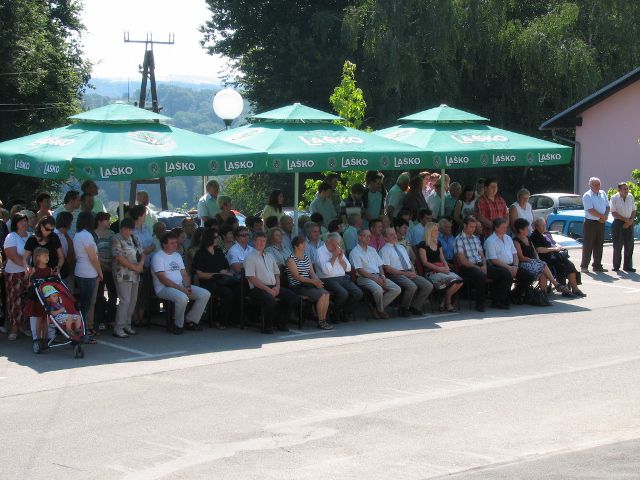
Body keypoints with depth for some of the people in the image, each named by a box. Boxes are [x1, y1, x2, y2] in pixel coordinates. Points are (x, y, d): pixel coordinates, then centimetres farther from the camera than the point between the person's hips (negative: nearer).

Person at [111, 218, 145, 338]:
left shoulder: (133, 239, 16)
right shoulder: (116, 240, -8)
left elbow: (141, 253, 17)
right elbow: (119, 257, -17)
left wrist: (141, 264, -4)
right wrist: (134, 267, -15)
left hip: (135, 275, 8)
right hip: (123, 275, -8)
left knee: (133, 300, 9)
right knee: (125, 301, -12)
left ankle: (127, 325, 19)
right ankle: (118, 328, -8)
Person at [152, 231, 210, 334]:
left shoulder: (177, 256, 19)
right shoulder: (158, 257, -7)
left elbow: (184, 274, 16)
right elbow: (162, 279, -16)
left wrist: (187, 287, -6)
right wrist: (181, 289, -21)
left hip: (181, 286, 8)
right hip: (164, 288, -8)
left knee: (205, 294, -7)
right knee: (182, 297, -38)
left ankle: (190, 321, 1)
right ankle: (178, 324, -15)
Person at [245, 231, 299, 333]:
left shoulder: (269, 256, 22)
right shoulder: (250, 257, -1)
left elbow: (277, 274, 24)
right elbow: (251, 278, -11)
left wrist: (277, 287, 2)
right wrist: (268, 289, -15)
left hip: (273, 288, 7)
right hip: (258, 289, -7)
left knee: (294, 298, -11)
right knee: (270, 300, -37)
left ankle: (280, 323, 4)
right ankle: (267, 327, -14)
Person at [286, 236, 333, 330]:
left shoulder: (306, 257, 18)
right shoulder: (291, 259, -6)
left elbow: (312, 273, 14)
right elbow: (297, 276, -15)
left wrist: (318, 281, -8)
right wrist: (313, 281, -21)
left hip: (308, 284, 7)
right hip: (297, 287, -7)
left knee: (326, 294, -18)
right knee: (321, 295, -24)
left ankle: (324, 319, -12)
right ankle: (320, 322, -15)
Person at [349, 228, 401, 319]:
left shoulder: (372, 250, 24)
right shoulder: (355, 252, 0)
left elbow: (380, 265, 21)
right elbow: (360, 270, -10)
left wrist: (382, 276, 0)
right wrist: (375, 278, -15)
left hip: (378, 276, 7)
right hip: (364, 277, -7)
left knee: (397, 289, -14)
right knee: (378, 290, -36)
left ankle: (378, 309, -7)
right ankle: (380, 310, -8)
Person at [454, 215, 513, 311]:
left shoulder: (476, 238, 22)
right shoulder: (459, 240, -3)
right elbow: (462, 261, -11)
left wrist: (484, 266, -2)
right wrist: (477, 268, -15)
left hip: (481, 265, 8)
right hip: (467, 267, -8)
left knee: (505, 273, -7)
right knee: (481, 275, -41)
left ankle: (498, 301, -2)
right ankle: (479, 303, -25)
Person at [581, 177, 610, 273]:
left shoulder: (603, 193, 13)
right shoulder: (587, 196, -8)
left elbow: (607, 206, 14)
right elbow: (591, 210, -16)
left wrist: (605, 216, -5)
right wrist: (603, 216, -13)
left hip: (601, 223, 6)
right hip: (590, 222, -6)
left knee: (599, 245, 9)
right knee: (588, 245, -4)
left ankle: (597, 265, 16)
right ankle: (584, 266, 2)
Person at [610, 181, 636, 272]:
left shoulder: (631, 197, 6)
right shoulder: (614, 198, -6)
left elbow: (633, 210, 11)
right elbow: (614, 213, -9)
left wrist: (631, 220, -6)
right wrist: (625, 219, -14)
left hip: (629, 224, 4)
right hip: (618, 223, -4)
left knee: (629, 245, 3)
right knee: (617, 246, -2)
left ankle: (627, 266, 11)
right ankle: (616, 266, 8)